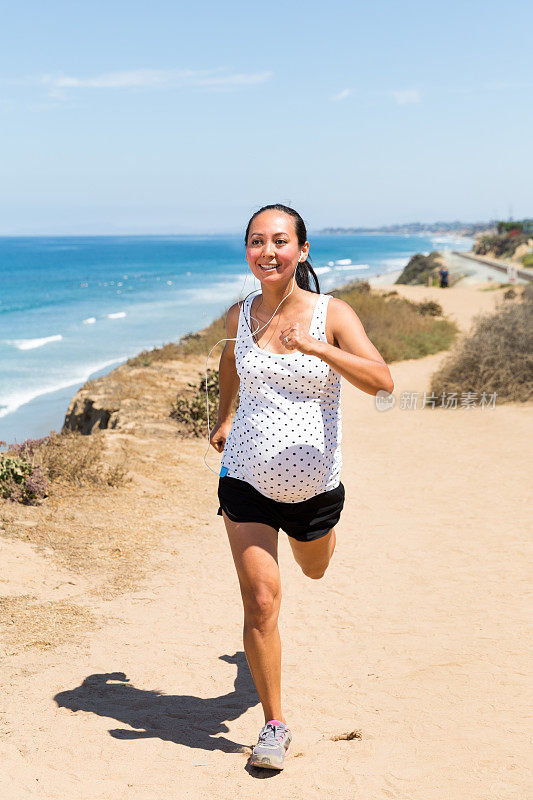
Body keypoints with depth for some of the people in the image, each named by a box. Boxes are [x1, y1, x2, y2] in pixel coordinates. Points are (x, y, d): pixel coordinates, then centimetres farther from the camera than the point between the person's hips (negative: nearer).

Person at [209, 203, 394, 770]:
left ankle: (309, 530, 65)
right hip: (247, 482, 1)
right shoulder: (240, 316, -3)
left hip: (315, 486, 0)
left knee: (314, 570, 27)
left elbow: (382, 382, -26)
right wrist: (223, 416, 29)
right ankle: (274, 725, 10)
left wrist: (317, 348, -38)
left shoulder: (333, 314, -13)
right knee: (260, 600, -5)